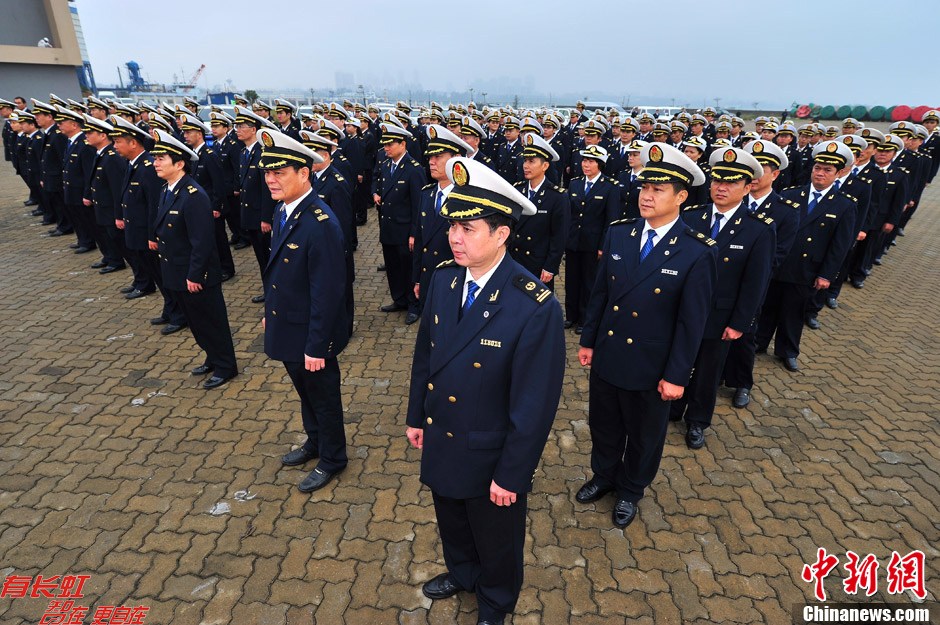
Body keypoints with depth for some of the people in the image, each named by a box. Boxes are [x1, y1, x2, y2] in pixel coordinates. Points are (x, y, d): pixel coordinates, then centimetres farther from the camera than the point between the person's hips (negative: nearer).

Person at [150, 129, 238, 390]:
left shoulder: (193, 196, -23)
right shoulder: (168, 190, 6)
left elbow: (202, 241, -25)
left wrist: (194, 276, -22)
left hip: (197, 277, -9)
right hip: (176, 275, 9)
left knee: (211, 321, 5)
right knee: (195, 321, 21)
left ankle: (225, 366, 21)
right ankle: (213, 358, 37)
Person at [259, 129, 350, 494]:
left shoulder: (321, 225, -27)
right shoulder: (283, 211, 1)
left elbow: (327, 293, -26)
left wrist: (317, 346, -22)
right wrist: (269, 313, 16)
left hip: (311, 336, -8)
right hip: (286, 328, 8)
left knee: (323, 396, 12)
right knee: (304, 391, 26)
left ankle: (332, 460, 35)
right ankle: (314, 442, 49)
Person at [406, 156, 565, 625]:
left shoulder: (535, 306, -29)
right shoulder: (443, 278, -10)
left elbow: (535, 404, -22)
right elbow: (424, 353, 3)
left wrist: (510, 475, -15)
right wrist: (416, 417, 9)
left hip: (491, 458, -5)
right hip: (440, 443, 5)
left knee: (496, 539, 24)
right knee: (451, 522, 31)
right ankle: (461, 574, 63)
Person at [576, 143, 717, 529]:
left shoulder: (697, 253, -16)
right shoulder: (618, 234, -5)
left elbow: (692, 321, -13)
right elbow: (599, 292, 3)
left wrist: (676, 376, -11)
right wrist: (588, 341, 5)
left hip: (650, 367, -3)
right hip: (606, 356, 4)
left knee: (643, 436, 19)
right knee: (603, 426, 22)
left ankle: (630, 490, 45)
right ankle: (603, 476, 49)